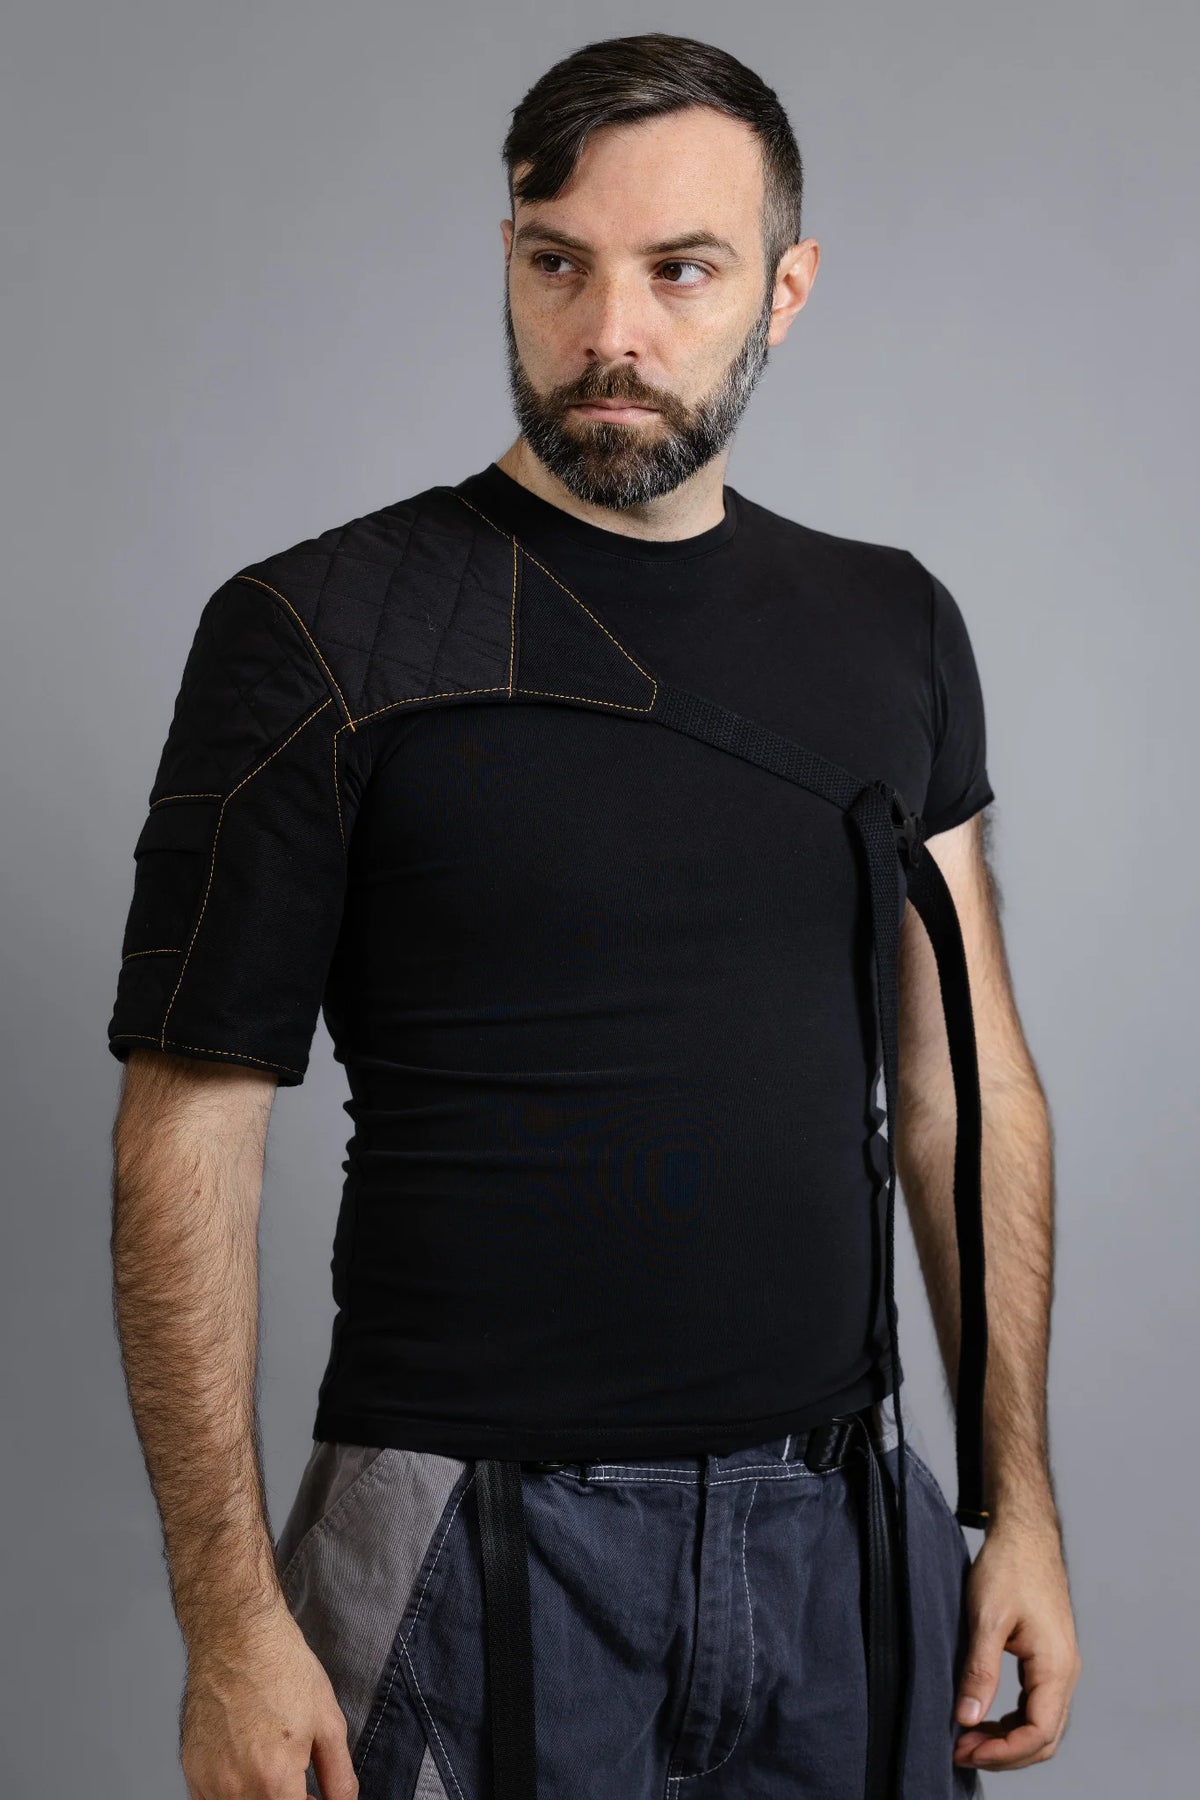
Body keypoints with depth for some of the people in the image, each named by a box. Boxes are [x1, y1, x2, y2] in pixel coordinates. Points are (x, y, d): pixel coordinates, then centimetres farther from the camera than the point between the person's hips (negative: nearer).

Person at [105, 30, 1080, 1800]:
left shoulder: (894, 629, 5)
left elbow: (970, 1089, 8)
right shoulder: (319, 635, -8)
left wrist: (1022, 1501, 5)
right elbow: (189, 1133, -9)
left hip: (843, 1525, 4)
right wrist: (230, 1618, -12)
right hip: (477, 1547, -4)